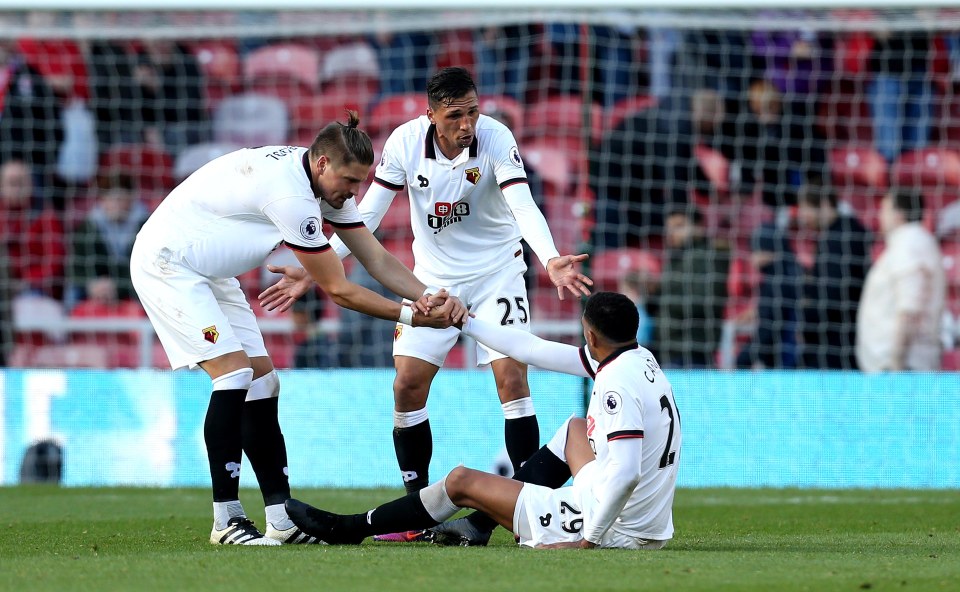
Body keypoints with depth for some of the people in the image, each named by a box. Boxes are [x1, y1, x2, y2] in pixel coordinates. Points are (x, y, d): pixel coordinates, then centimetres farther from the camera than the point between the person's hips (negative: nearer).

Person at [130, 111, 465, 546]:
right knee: (235, 373, -20)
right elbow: (339, 290, -24)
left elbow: (377, 259, -2)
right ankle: (226, 522, -17)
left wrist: (434, 299, -16)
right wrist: (409, 315, -20)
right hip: (166, 262, -10)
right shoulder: (290, 193, -31)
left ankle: (282, 520, 3)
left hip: (209, 273, 10)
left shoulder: (326, 181, -2)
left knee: (262, 383, 3)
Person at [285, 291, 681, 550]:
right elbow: (533, 350, 15)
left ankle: (347, 530, 26)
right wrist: (464, 323, 19)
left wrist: (587, 541, -25)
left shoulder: (618, 384, -22)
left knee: (462, 482, 8)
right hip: (650, 525, 9)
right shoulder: (639, 359, 7)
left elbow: (625, 473, -33)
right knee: (575, 429, 34)